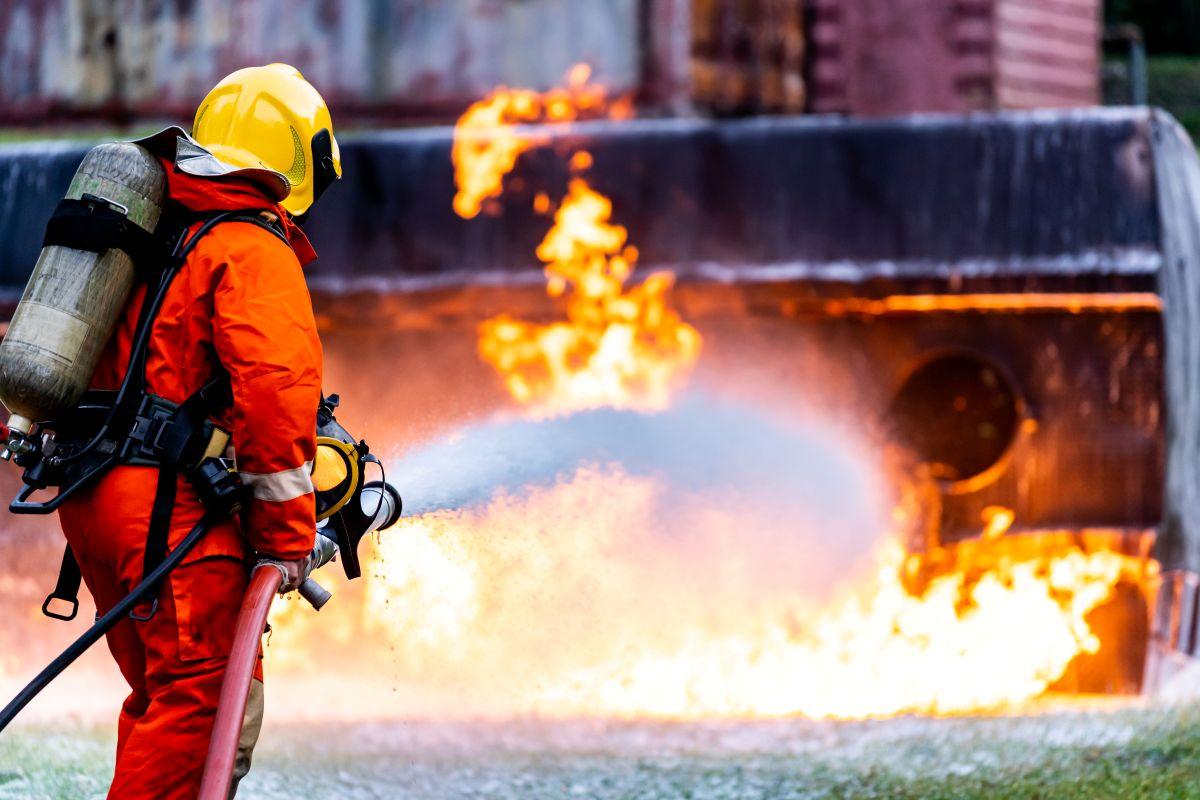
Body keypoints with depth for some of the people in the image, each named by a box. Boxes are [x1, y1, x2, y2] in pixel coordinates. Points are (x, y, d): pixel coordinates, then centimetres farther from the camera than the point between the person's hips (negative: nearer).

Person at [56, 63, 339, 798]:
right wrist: (288, 532, -17)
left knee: (168, 699, 18)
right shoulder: (256, 251, -8)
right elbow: (274, 384, -20)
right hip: (175, 507, -9)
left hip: (95, 498, 9)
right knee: (208, 706, -9)